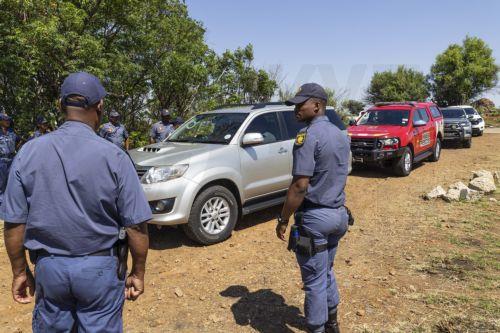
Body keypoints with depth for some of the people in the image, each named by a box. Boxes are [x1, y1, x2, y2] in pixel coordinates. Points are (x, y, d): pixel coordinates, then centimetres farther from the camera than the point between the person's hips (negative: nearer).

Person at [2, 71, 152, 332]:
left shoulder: (28, 152, -6)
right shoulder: (113, 157, -15)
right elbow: (136, 225, -13)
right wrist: (138, 273, 0)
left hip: (48, 266, 3)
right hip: (99, 269, -3)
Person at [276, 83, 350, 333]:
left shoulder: (308, 136, -18)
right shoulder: (340, 135, 9)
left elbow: (300, 185, -22)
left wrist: (283, 219, -14)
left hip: (315, 218, -9)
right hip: (338, 214, 9)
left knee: (314, 280, 5)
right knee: (327, 272, 24)